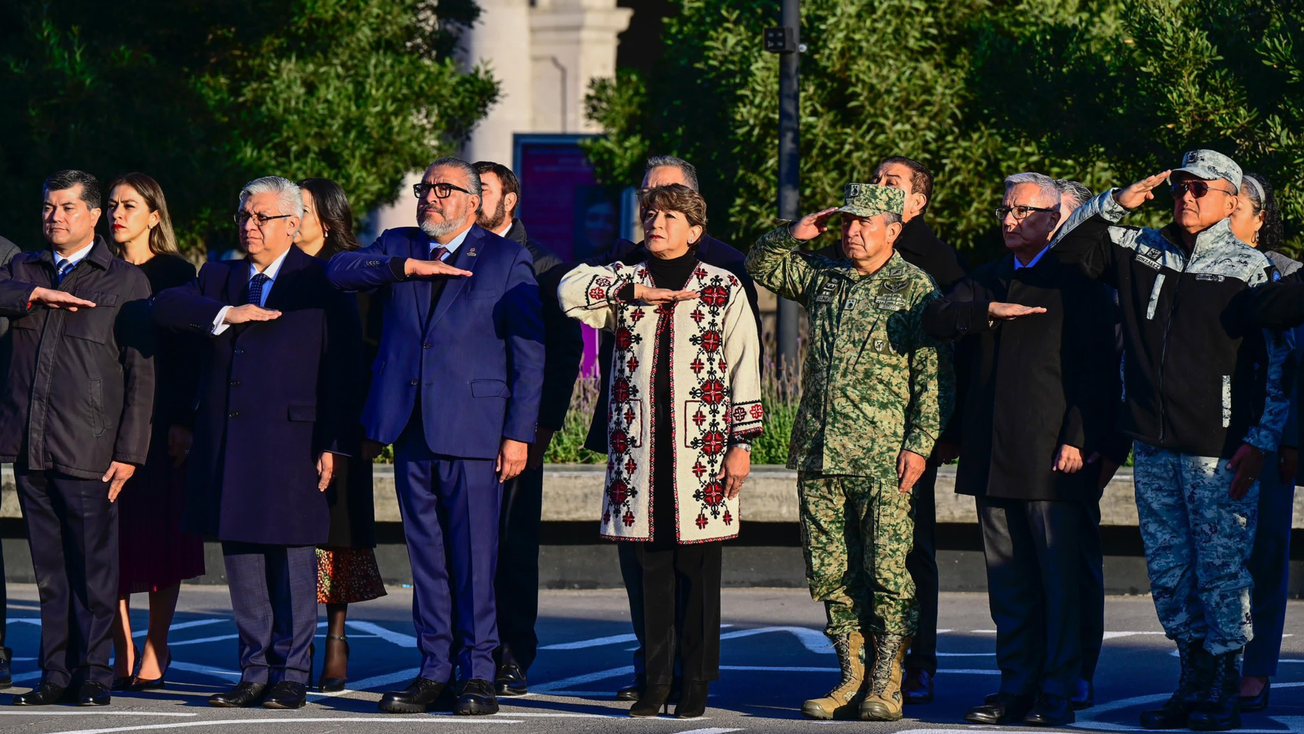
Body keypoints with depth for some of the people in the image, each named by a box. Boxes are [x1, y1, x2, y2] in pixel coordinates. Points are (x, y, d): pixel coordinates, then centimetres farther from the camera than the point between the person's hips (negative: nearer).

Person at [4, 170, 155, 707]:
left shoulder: (126, 281, 5)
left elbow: (141, 374, 1)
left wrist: (130, 451, -6)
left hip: (89, 449, -4)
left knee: (93, 570, -3)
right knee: (49, 570, 6)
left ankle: (94, 675, 4)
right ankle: (56, 673, 12)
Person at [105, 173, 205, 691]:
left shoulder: (176, 274, 1)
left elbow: (189, 352, -2)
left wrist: (183, 421, -10)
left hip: (160, 421, -3)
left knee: (159, 532, -1)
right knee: (114, 536, -1)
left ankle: (155, 652, 5)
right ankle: (122, 654, 3)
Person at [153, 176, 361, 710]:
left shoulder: (320, 284, 1)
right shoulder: (219, 277, 17)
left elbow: (341, 369, -2)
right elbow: (164, 307, 0)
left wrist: (331, 444, -9)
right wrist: (225, 314, -15)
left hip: (290, 440, -5)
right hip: (228, 443, 5)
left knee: (293, 560, 0)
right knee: (241, 558, 7)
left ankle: (292, 675, 7)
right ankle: (255, 672, 15)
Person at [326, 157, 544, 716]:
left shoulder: (506, 260, 4)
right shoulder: (397, 247, 16)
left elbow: (528, 351, 1)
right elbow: (339, 271, -1)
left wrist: (518, 434, -6)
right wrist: (410, 266, -13)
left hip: (473, 429, -4)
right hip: (410, 428, 4)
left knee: (475, 558, -4)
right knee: (426, 558, 7)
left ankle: (478, 674, 2)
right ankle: (433, 671, 12)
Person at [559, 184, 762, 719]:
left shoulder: (724, 289, 5)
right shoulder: (623, 283, 11)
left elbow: (744, 368, 4)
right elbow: (570, 290, -8)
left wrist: (742, 443, 0)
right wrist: (635, 292, -13)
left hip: (700, 448, -2)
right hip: (636, 448, 2)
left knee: (697, 568, -1)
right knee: (646, 565, 1)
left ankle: (696, 682, 6)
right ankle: (655, 679, 9)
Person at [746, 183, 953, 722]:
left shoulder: (915, 288, 0)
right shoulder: (822, 278, 15)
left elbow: (933, 375, -3)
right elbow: (761, 266, 26)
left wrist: (920, 443, -11)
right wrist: (793, 234, 7)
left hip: (882, 457, -5)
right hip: (818, 454, 5)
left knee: (887, 571, -6)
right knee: (830, 572, 5)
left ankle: (884, 683, -2)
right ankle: (850, 678, 12)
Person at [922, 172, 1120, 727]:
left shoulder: (1078, 284, 1)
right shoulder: (987, 280, 19)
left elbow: (1098, 370, -4)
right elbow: (937, 320, 4)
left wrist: (1080, 439, -12)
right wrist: (992, 310, -12)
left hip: (1052, 455, -5)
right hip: (992, 455, 6)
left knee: (1060, 581, -4)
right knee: (1008, 582, 8)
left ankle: (1058, 694, -1)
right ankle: (1016, 686, 13)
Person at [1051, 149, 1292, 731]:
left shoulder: (1250, 269, -1)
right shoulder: (1141, 251, 11)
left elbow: (1280, 362, -2)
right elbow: (1068, 247, 20)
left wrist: (1261, 442, -9)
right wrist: (1115, 203, 5)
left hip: (1217, 447, -5)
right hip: (1153, 446, 5)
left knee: (1219, 567, -3)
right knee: (1167, 569, 7)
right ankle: (1192, 680, 17)